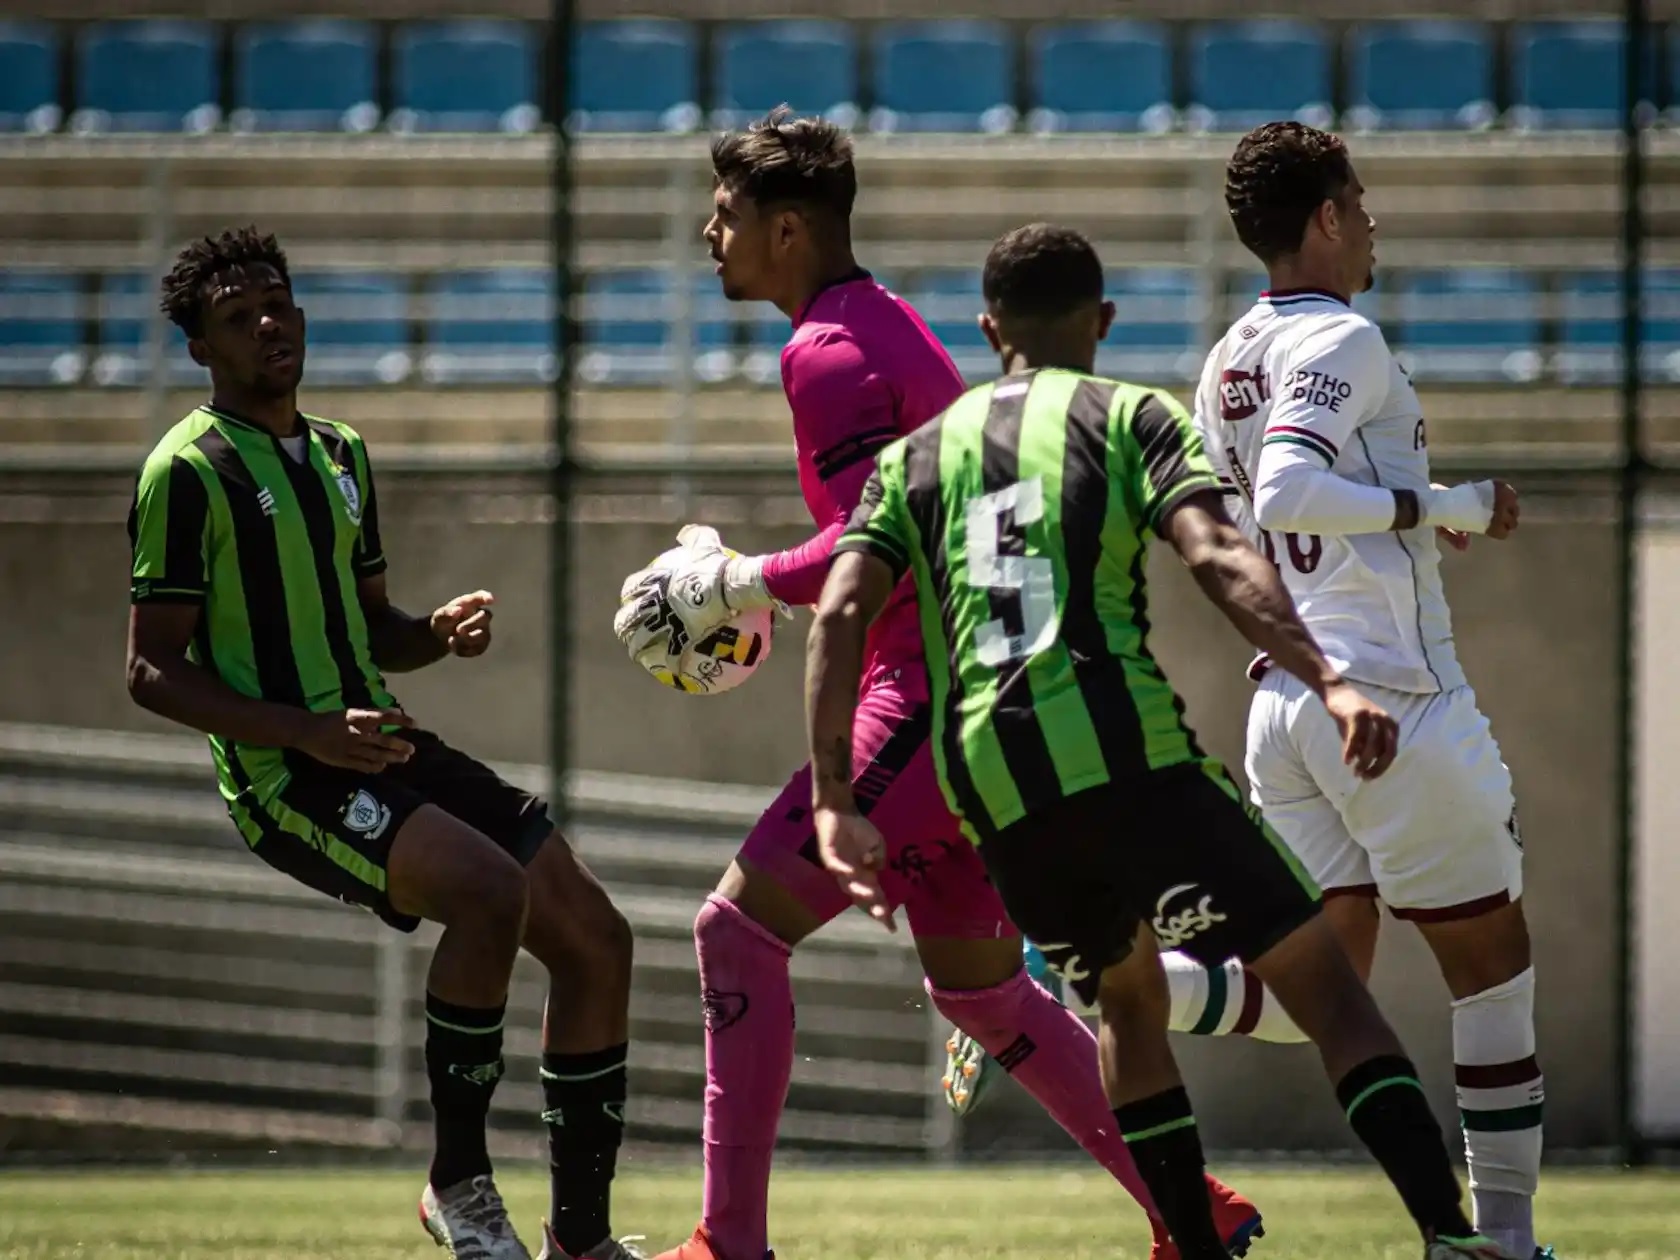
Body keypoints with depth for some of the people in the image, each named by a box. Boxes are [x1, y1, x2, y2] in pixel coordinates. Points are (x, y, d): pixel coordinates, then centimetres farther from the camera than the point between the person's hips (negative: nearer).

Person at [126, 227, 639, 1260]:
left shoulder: (341, 454, 17)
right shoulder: (187, 471, -8)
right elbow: (153, 672, -11)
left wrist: (440, 634, 2)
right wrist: (308, 733, -22)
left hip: (385, 747, 8)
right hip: (283, 779, -8)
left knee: (597, 939, 1)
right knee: (492, 891, -31)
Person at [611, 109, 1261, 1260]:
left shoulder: (827, 351, -12)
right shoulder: (893, 324, 19)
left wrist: (739, 585, -14)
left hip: (929, 694, -10)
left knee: (741, 924, -8)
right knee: (976, 983, 18)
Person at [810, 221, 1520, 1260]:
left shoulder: (917, 457, 21)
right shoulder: (1131, 417, 9)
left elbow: (841, 615, 7)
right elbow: (1218, 558, -9)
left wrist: (836, 802, 4)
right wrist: (1328, 681, -19)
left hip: (993, 793, 4)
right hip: (1130, 754, -4)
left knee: (1128, 998, 28)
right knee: (1328, 987, -2)